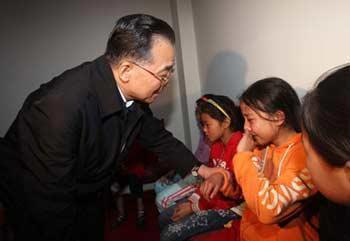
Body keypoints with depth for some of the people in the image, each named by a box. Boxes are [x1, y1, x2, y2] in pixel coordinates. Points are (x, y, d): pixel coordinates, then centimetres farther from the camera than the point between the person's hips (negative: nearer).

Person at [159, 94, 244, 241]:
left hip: (230, 207, -9)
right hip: (211, 197, 9)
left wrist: (195, 207, -17)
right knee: (164, 218, 9)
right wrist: (192, 199, -3)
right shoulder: (217, 144, 6)